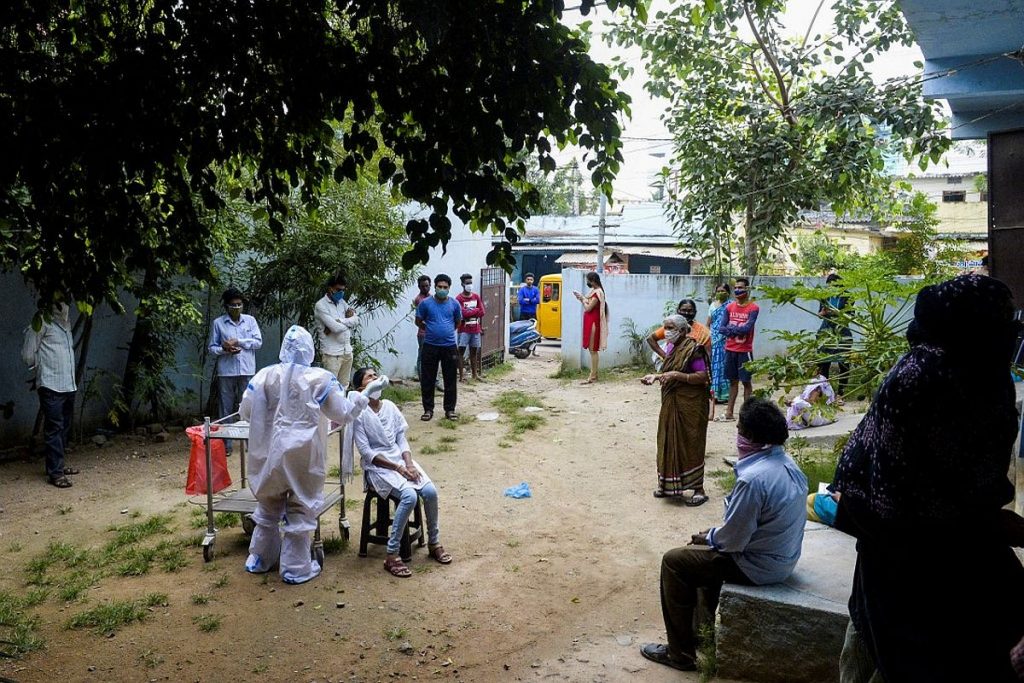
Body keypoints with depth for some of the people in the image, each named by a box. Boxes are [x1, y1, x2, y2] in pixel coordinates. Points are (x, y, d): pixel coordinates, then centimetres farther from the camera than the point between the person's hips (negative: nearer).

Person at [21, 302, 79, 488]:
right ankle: (55, 472, -3)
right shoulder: (42, 322, -8)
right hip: (51, 387, -7)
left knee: (65, 428, 14)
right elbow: (28, 353, -6)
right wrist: (42, 369, 8)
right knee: (54, 429, -5)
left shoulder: (65, 323, 15)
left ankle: (60, 463, 26)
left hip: (69, 385, 7)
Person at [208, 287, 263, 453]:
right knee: (226, 408, 4)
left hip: (247, 371, 1)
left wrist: (238, 342, -11)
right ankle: (226, 445, 11)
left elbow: (258, 342, -1)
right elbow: (212, 347, 5)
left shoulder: (250, 320, 7)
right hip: (226, 371, -1)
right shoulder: (218, 323, 4)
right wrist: (225, 349, -15)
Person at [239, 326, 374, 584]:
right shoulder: (320, 379, -10)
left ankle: (260, 559, 35)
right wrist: (364, 394, 12)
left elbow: (246, 411, 1)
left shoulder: (265, 375, -4)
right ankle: (296, 568, 16)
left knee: (269, 506, 21)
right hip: (302, 455, -3)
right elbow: (344, 413, -4)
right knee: (300, 510, 9)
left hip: (270, 454, 3)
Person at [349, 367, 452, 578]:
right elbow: (366, 452, -14)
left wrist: (409, 464, -10)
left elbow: (402, 439, 8)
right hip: (378, 467, -5)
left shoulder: (390, 406, 8)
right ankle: (392, 556, -19)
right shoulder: (359, 413, -10)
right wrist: (398, 468, -17)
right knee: (409, 496, -29)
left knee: (430, 491, -17)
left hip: (401, 459, 6)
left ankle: (434, 543, 4)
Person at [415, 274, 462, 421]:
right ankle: (428, 409, 16)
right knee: (427, 379, 4)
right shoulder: (425, 303, -5)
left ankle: (450, 409, 17)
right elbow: (418, 321, 7)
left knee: (450, 380, 6)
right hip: (430, 346, -1)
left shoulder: (454, 304, 0)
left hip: (449, 346, 1)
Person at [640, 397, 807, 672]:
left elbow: (732, 541, -22)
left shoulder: (753, 479, -30)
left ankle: (681, 653, 12)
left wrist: (707, 538, -2)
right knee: (710, 547, 28)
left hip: (759, 566, -9)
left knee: (674, 562, 2)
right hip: (784, 557, 9)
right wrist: (715, 533, 10)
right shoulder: (787, 463, -1)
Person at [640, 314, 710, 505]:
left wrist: (676, 375, -26)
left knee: (690, 445, -2)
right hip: (671, 403, 8)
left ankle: (699, 490, 9)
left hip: (689, 405, -8)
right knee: (669, 443, 12)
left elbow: (702, 376, -19)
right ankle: (671, 486, 24)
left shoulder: (693, 349, -15)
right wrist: (656, 376, 2)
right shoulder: (672, 347, 9)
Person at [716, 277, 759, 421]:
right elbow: (721, 328, 0)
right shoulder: (729, 307, 7)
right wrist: (737, 330, -15)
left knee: (746, 381, 3)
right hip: (730, 349, 5)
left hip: (744, 351, -5)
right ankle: (729, 413, 16)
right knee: (733, 380, 11)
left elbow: (747, 328, -18)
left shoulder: (753, 308, -8)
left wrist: (730, 328, -8)